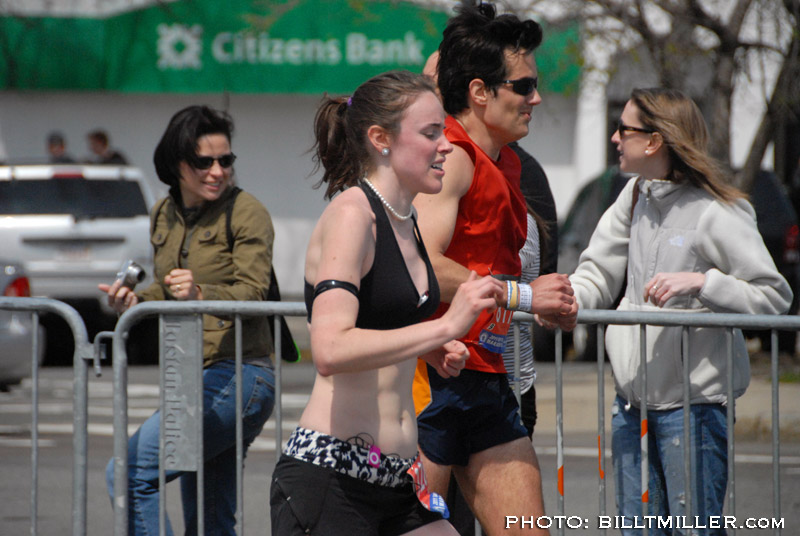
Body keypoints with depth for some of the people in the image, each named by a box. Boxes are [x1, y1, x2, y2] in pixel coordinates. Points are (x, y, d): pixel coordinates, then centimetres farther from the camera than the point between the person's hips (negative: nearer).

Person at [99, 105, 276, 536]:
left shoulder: (245, 212, -8)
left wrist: (201, 294, -36)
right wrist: (135, 303, 3)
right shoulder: (164, 216, 14)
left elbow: (253, 294, -17)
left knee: (131, 473, -18)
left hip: (236, 375, -8)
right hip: (191, 378, 8)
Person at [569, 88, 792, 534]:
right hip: (633, 401, 7)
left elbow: (775, 297, -13)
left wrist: (701, 282, -23)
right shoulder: (636, 196, 10)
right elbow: (598, 277, 14)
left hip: (694, 401, -7)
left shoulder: (716, 213, -12)